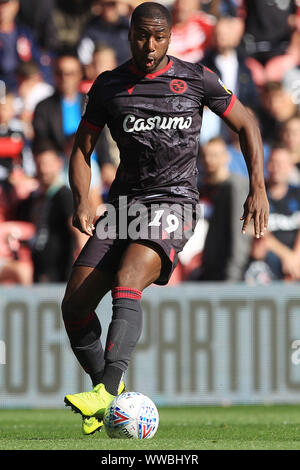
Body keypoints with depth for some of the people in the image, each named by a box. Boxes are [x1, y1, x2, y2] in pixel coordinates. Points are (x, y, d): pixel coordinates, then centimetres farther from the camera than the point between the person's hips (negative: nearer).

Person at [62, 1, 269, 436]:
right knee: (74, 305, -7)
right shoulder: (108, 86, 8)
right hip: (124, 204, 4)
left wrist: (258, 189, 2)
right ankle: (105, 387, 15)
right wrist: (81, 203, -5)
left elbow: (245, 124, 12)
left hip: (174, 204, -4)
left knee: (126, 284, -31)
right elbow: (82, 148, 13)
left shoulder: (195, 80, 2)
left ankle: (107, 392, -43)